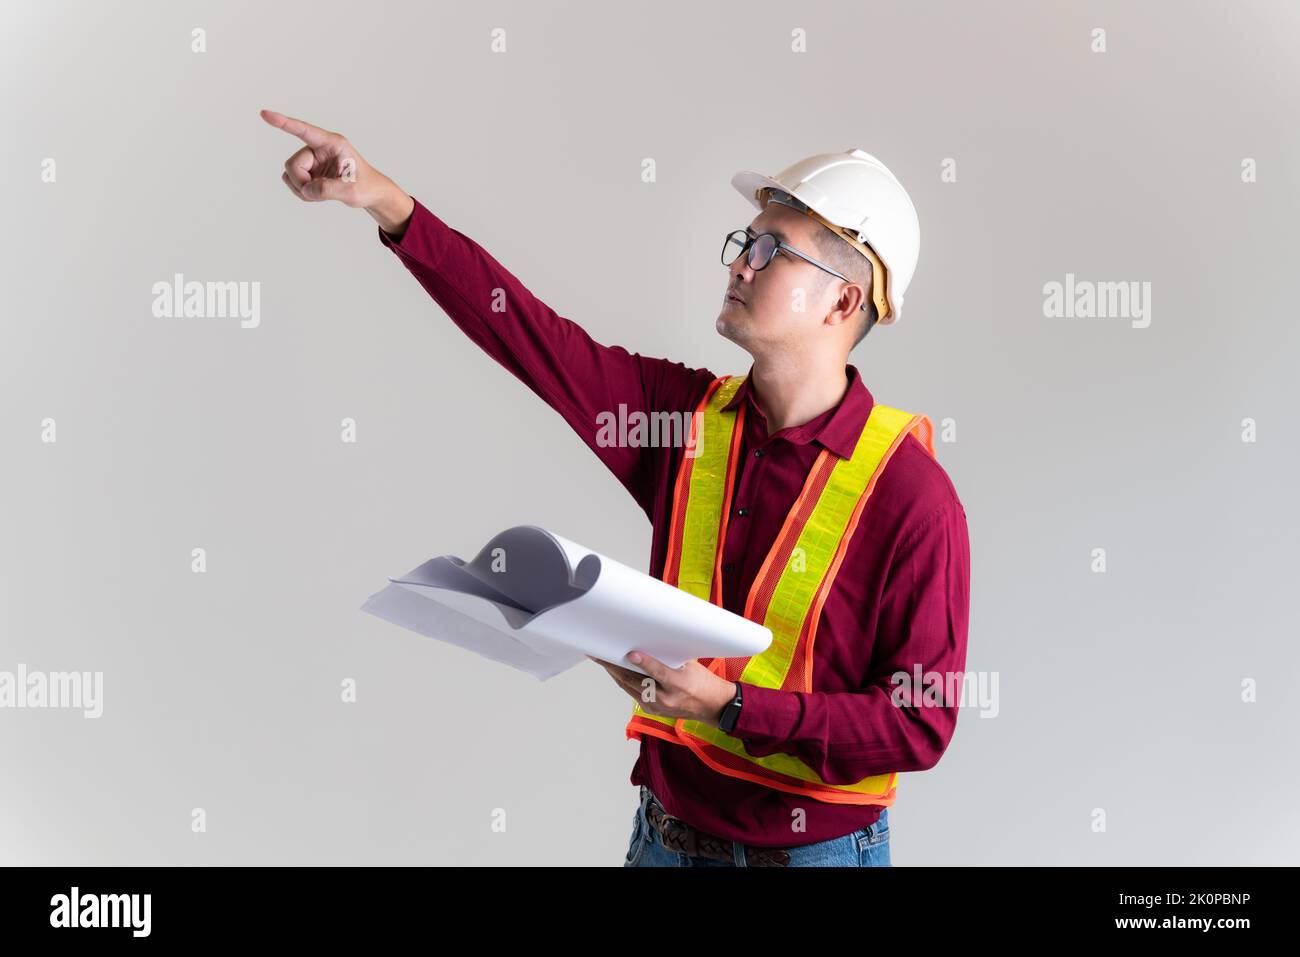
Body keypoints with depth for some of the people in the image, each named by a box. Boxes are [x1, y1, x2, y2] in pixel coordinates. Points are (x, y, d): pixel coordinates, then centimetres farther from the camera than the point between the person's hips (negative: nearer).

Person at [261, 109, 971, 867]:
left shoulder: (912, 495, -18)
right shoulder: (687, 416, -3)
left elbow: (921, 726, -18)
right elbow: (528, 331, -5)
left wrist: (729, 706, -24)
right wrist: (387, 202, -13)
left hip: (815, 848, -4)